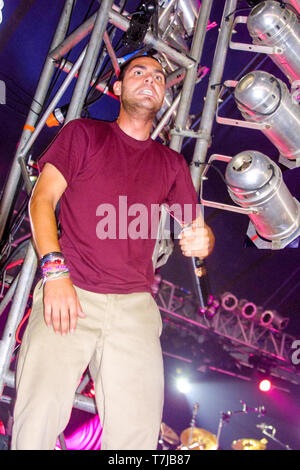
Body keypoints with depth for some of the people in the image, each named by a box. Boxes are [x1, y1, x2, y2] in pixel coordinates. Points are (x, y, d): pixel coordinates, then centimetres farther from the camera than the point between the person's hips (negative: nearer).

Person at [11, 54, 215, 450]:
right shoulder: (83, 133, 13)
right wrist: (55, 271, -11)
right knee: (38, 421, -16)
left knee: (137, 430, -10)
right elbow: (42, 199, 4)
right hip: (68, 293, -2)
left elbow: (196, 226, 19)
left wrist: (204, 239, -8)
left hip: (135, 305, 3)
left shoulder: (172, 163, 21)